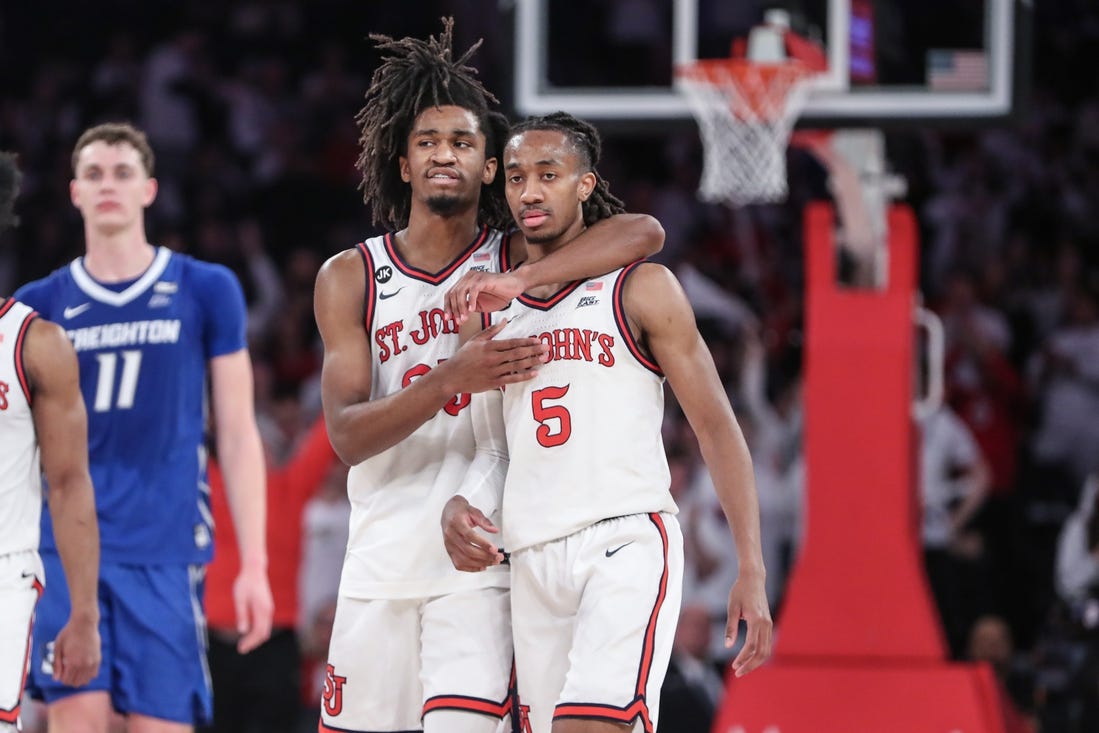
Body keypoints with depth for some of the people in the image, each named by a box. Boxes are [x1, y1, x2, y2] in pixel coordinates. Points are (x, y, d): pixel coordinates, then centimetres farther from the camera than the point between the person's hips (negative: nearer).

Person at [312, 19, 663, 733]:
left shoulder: (514, 259, 2)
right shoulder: (350, 277, 5)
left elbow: (643, 233, -16)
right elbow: (347, 435, -7)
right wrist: (451, 379, -23)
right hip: (382, 560, 2)